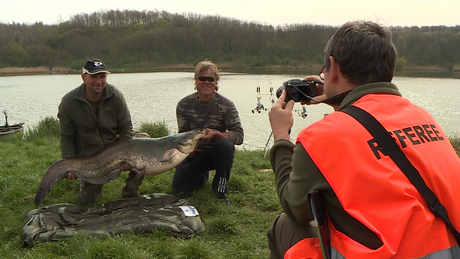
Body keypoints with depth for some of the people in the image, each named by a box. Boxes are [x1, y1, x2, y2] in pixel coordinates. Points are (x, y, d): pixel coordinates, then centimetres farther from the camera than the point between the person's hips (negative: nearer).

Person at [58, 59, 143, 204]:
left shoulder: (116, 96, -11)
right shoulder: (68, 102, -13)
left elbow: (126, 129, -8)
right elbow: (66, 138, -7)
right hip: (87, 159, -1)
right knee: (89, 200, -4)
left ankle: (130, 194, 3)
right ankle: (85, 184, 34)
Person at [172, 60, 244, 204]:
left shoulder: (226, 105, -12)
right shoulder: (184, 105, -8)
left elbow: (239, 135, -20)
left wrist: (216, 133, -37)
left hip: (216, 154, -2)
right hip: (193, 156, 2)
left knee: (226, 145, -36)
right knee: (179, 189, -15)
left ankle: (220, 189, -15)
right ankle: (202, 175, 22)